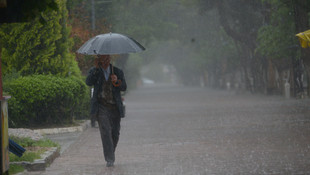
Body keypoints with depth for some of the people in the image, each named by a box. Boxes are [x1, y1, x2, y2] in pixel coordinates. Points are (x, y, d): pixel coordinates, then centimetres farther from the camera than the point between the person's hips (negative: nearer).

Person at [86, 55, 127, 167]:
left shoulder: (117, 72, 9)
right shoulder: (94, 71, 5)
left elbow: (124, 87, 0)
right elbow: (89, 82, -13)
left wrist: (117, 81, -20)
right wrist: (96, 68, -20)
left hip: (115, 107, 3)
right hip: (101, 107, -3)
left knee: (115, 133, 8)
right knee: (105, 131, -17)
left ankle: (111, 153, 34)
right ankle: (109, 159, -19)